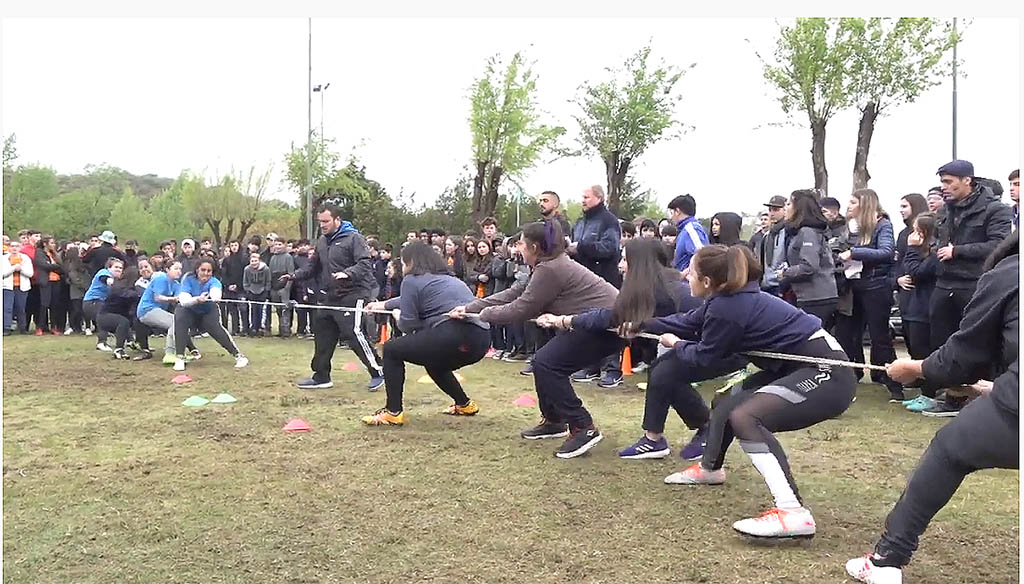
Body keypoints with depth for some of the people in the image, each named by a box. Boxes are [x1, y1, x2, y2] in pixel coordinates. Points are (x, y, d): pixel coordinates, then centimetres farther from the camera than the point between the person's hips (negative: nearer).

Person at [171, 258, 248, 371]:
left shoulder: (214, 282, -21)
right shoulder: (188, 279, -21)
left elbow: (216, 292, -47)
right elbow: (183, 301, -35)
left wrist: (215, 295, -72)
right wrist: (197, 300, -56)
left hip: (207, 312, 0)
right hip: (188, 311, 0)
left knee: (216, 328, -26)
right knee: (180, 321, -30)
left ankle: (238, 355, -16)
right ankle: (179, 358, -23)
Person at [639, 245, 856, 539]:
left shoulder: (726, 308, -22)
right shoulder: (732, 298, 5)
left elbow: (703, 358, -7)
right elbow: (686, 322, 19)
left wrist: (675, 344, 12)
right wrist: (641, 323, 30)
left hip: (826, 373, -11)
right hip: (798, 367, 11)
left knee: (744, 417, -26)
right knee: (727, 403, 20)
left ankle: (793, 512, -33)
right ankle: (710, 468, 45)